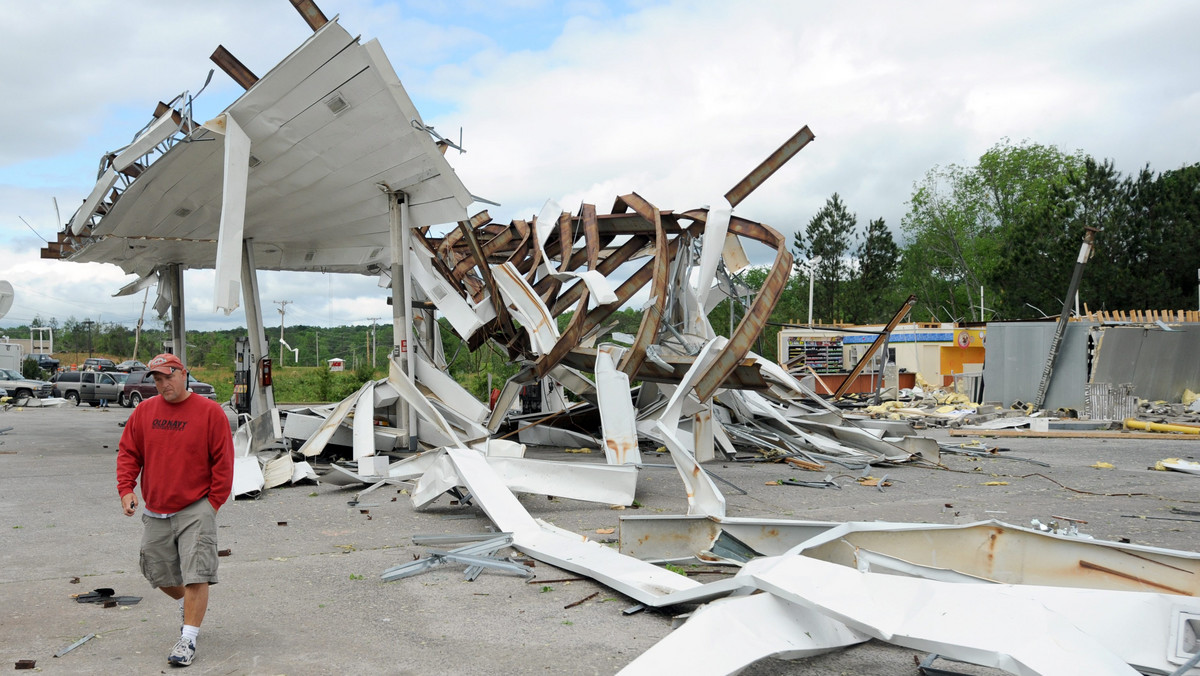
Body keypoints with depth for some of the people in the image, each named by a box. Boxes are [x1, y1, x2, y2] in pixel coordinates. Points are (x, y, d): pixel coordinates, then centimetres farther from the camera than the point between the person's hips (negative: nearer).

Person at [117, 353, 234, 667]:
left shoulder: (210, 412, -7)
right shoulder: (144, 411, 5)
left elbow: (223, 461, -5)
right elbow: (128, 452, 11)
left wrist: (214, 502, -6)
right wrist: (126, 488, -3)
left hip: (195, 510, -5)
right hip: (155, 512, 5)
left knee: (196, 577, -8)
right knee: (159, 574, 15)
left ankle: (188, 640, 0)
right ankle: (187, 605, 44)